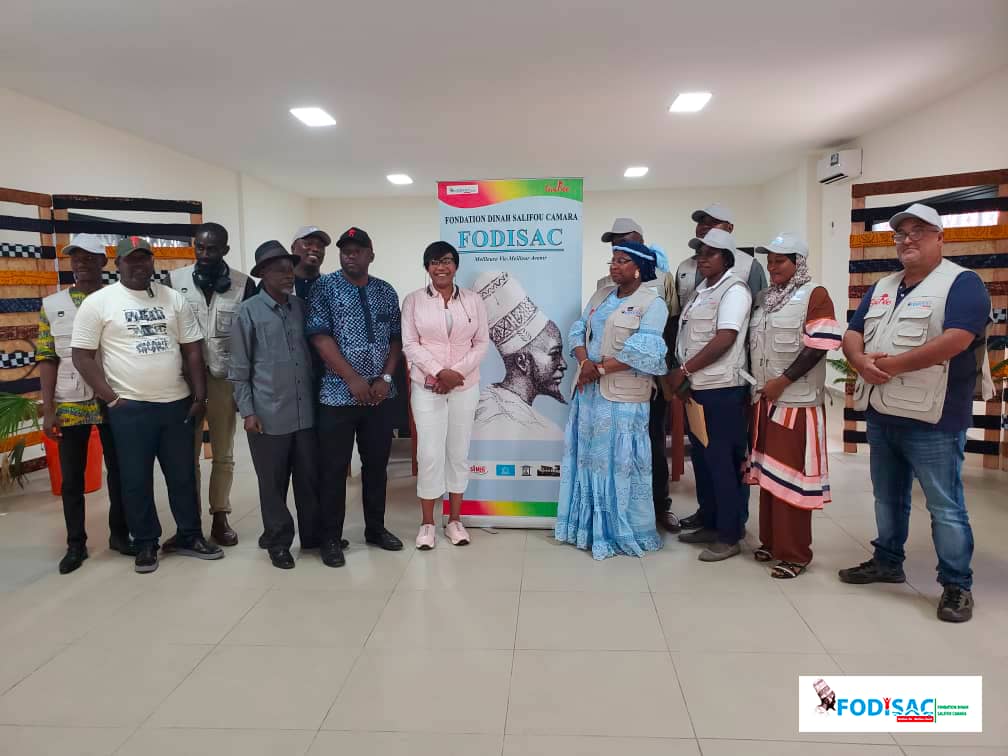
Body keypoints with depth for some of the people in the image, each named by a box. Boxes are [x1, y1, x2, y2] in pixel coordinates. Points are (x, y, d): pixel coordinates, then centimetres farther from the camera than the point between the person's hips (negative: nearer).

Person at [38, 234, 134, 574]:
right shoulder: (52, 305, 5)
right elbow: (47, 359, 2)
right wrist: (48, 410, -4)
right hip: (70, 405, 1)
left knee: (119, 471, 9)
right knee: (71, 479, 9)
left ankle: (119, 534, 25)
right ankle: (75, 544, 22)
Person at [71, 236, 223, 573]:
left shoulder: (173, 299, 6)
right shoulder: (98, 302, -3)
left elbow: (192, 350, 8)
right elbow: (82, 356, -4)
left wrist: (199, 395, 2)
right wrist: (111, 398, -9)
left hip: (177, 403, 3)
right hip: (129, 407, -3)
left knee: (183, 475, 11)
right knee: (136, 480, 7)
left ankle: (189, 537, 25)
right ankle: (145, 543, 22)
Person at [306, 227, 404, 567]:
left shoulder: (386, 292, 10)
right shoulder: (324, 287, -2)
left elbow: (395, 339, 10)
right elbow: (320, 337, -10)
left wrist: (385, 378, -5)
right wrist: (354, 379, -15)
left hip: (379, 395, 4)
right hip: (339, 394, -4)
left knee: (377, 464, 13)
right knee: (335, 469, 4)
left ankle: (375, 528, 29)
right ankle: (331, 538, 17)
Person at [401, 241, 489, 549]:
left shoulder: (473, 300, 4)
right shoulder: (413, 300, 0)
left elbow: (482, 343, 2)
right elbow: (409, 344, -5)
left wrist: (457, 372, -11)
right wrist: (440, 372, -16)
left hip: (465, 387, 2)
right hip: (426, 387, -2)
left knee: (459, 452, 8)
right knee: (430, 453, -2)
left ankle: (455, 519, 20)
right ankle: (427, 523, 12)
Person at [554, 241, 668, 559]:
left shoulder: (652, 304, -7)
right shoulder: (600, 296, 14)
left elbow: (642, 352, -17)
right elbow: (578, 330, 8)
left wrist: (600, 368, -15)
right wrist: (585, 362, -11)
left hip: (623, 395, -6)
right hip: (589, 390, 6)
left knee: (619, 460, 1)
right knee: (590, 456, 11)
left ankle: (622, 531, 16)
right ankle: (590, 525, 24)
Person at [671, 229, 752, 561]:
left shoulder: (733, 290, -9)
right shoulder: (700, 291, 17)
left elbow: (725, 338, -19)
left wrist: (684, 370, -16)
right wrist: (681, 376, 9)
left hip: (722, 390, -9)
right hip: (696, 388, 9)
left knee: (724, 463, -1)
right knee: (702, 459, 15)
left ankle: (729, 536, 9)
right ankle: (710, 524, 28)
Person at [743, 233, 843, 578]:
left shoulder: (815, 295, -6)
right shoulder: (764, 298, 14)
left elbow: (819, 346, -14)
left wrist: (783, 381, -17)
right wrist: (756, 385, 10)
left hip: (797, 401, -7)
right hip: (764, 399, 7)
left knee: (791, 476, -4)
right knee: (767, 472, 12)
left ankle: (795, 553, 6)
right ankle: (771, 541, 24)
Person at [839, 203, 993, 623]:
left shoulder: (962, 283, -8)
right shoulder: (882, 288, 14)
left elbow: (955, 340, -23)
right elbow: (852, 334, 11)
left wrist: (894, 364, -17)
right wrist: (862, 361, -12)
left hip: (932, 421, -7)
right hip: (881, 416, 7)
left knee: (945, 506, 2)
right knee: (887, 498, 18)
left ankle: (957, 584, 14)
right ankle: (887, 561, 33)